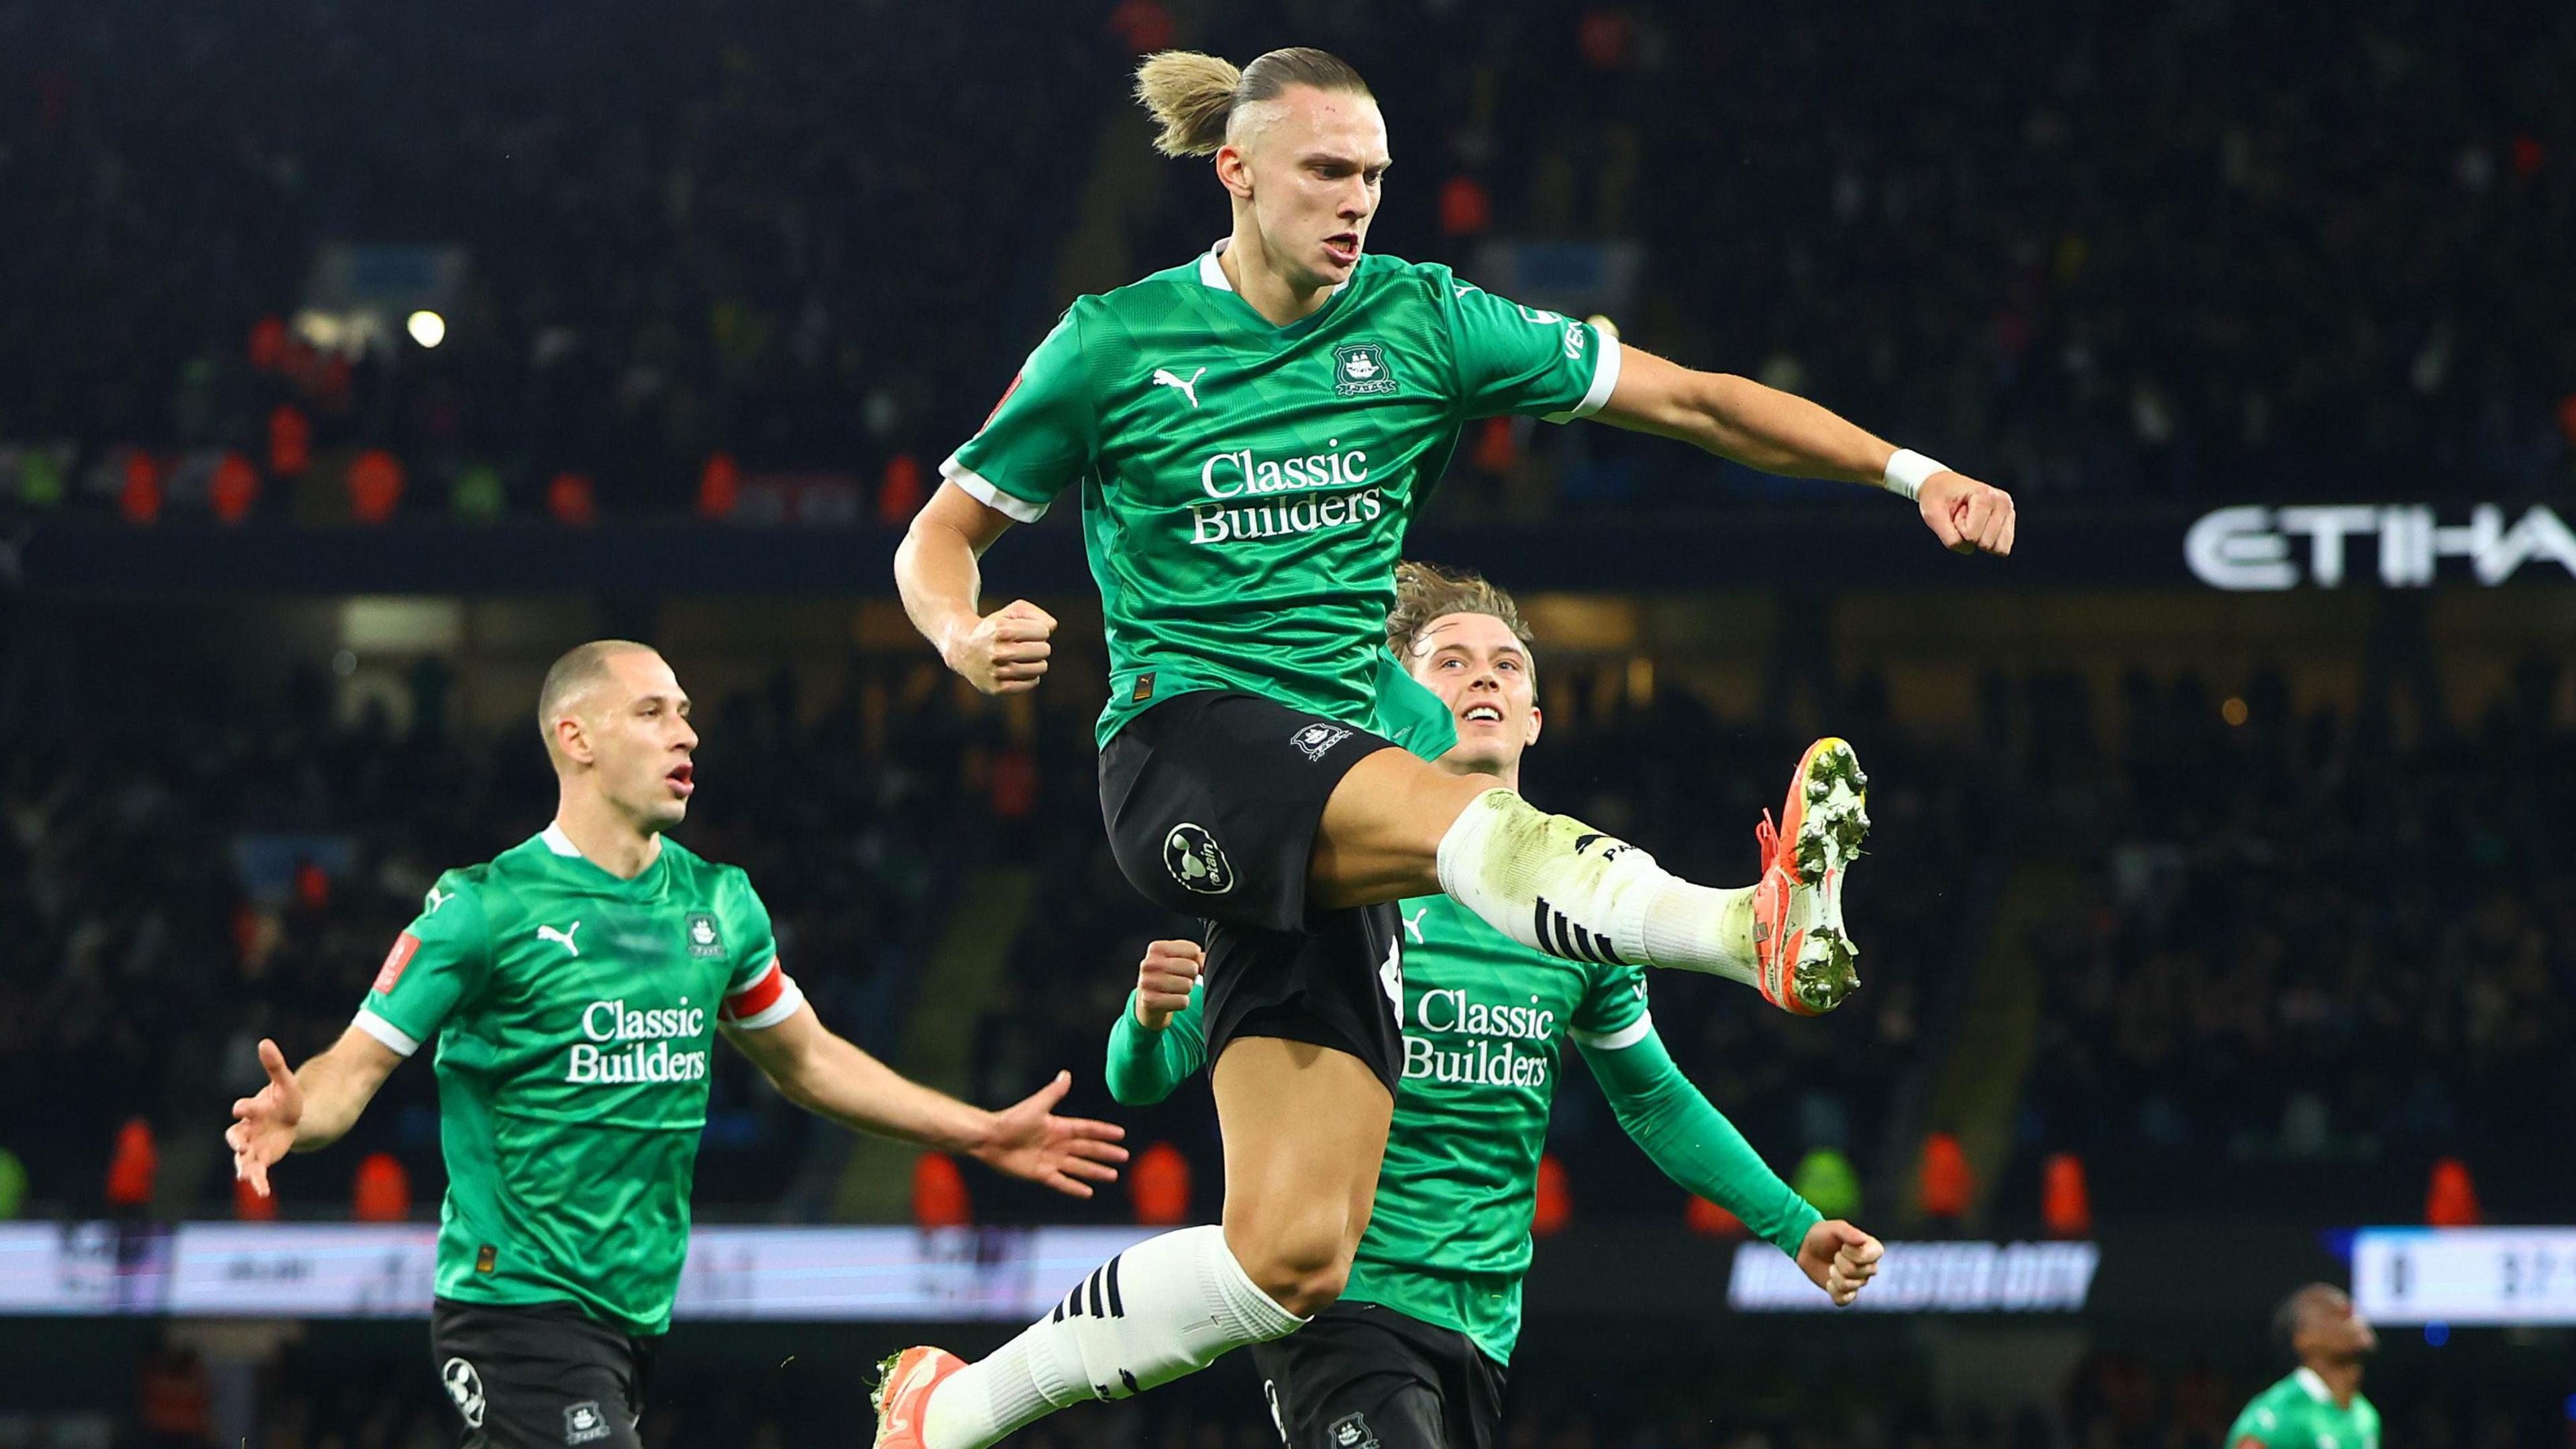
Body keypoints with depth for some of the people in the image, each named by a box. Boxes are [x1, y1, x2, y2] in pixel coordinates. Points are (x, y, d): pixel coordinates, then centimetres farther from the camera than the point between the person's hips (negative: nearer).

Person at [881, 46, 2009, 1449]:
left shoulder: (1422, 322, 9)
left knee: (1292, 1251, -7)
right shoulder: (1116, 343, 3)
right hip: (1186, 743, -5)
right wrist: (967, 635, -12)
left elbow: (1689, 397, 7)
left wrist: (1909, 469, -3)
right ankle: (1760, 926, -66)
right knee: (1466, 813, -37)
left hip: (1336, 807, 5)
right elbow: (939, 535, 11)